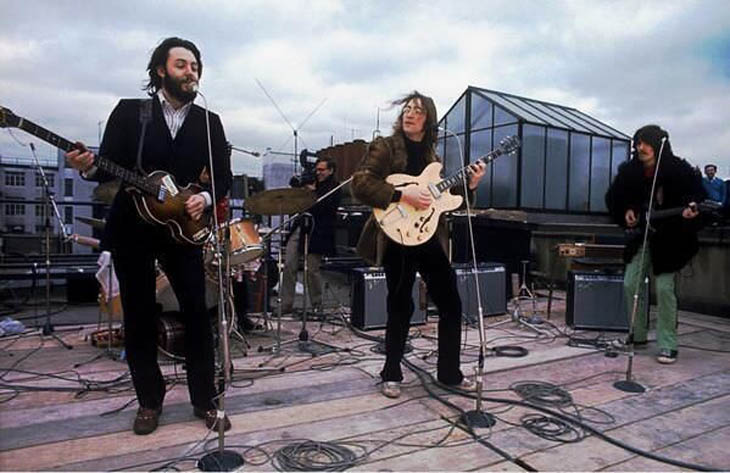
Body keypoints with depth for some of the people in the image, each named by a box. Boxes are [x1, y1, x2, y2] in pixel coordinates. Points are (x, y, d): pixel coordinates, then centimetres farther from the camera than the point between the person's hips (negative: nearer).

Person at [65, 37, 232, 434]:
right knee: (139, 317, 7)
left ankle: (205, 400, 14)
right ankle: (149, 400, 24)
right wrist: (88, 167, -23)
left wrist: (206, 198, -14)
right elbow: (110, 165, -2)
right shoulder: (128, 111, 1)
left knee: (197, 313, 0)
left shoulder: (209, 122, 5)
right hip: (131, 228, 0)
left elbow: (224, 176, 4)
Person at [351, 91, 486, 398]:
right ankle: (391, 375, 19)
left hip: (430, 238, 6)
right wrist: (403, 195, -21)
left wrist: (468, 186, 4)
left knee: (451, 304, 8)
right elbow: (360, 184, -15)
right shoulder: (385, 146, -2)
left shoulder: (430, 153, 15)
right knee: (401, 308, 0)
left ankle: (450, 372, 25)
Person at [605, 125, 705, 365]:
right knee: (631, 284, 2)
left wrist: (692, 206, -24)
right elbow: (613, 199, 7)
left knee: (664, 288, -8)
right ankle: (638, 336, 20)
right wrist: (626, 211, -10)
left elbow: (699, 193, -4)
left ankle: (667, 345, 4)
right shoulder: (629, 172, -4)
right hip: (642, 236, 4)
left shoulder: (679, 169, -12)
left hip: (670, 239, -4)